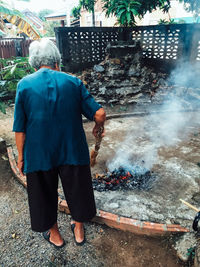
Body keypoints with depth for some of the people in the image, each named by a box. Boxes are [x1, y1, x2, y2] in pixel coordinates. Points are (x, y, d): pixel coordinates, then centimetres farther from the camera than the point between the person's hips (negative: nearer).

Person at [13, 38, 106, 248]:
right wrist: (98, 127, 12)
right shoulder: (73, 82, -4)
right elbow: (99, 114, -9)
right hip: (72, 151, 1)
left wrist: (21, 157, 4)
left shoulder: (24, 85, -6)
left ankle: (54, 234, 43)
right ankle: (78, 230, 43)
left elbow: (20, 129, -7)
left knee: (45, 193, 21)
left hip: (39, 154, 0)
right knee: (76, 188, 22)